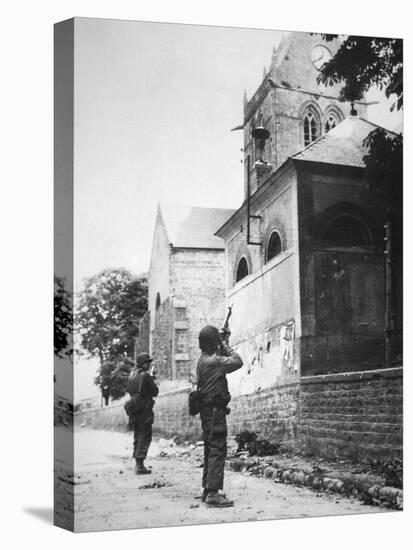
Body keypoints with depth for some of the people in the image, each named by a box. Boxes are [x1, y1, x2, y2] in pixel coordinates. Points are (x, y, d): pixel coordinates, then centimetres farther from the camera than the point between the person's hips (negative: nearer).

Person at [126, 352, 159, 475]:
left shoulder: (132, 374, 8)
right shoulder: (146, 375, -14)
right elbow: (155, 392, -10)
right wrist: (153, 380, 8)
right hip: (144, 411, -8)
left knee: (137, 437, 16)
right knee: (145, 437, -3)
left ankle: (137, 463, 20)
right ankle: (140, 465, -8)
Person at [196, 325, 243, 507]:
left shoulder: (202, 360, 13)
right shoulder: (213, 361, -17)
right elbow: (237, 362, -13)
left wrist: (223, 350, 12)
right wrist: (225, 346, -5)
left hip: (207, 410, 10)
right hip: (215, 410, -10)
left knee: (210, 450, 15)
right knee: (218, 450, -10)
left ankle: (207, 489, 20)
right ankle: (213, 493, -13)